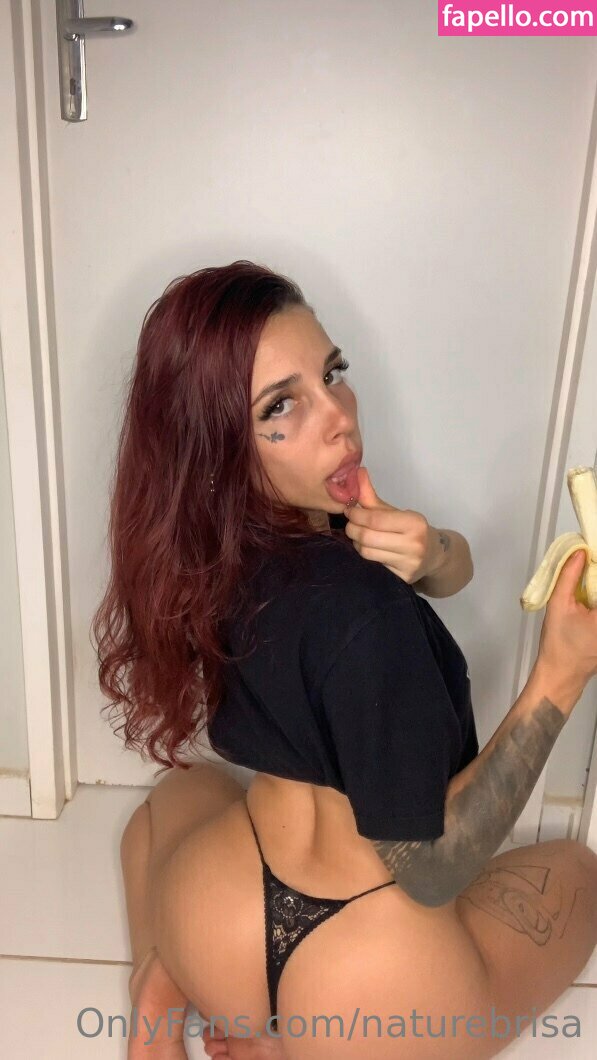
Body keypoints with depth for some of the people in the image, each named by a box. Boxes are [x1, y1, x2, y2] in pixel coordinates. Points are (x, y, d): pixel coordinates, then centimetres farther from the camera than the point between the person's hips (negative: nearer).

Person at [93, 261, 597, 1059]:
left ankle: (160, 990, 14)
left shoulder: (210, 540, -8)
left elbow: (457, 571, 0)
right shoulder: (361, 610, -33)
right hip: (378, 992, -6)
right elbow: (432, 868, -22)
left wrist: (428, 552, -23)